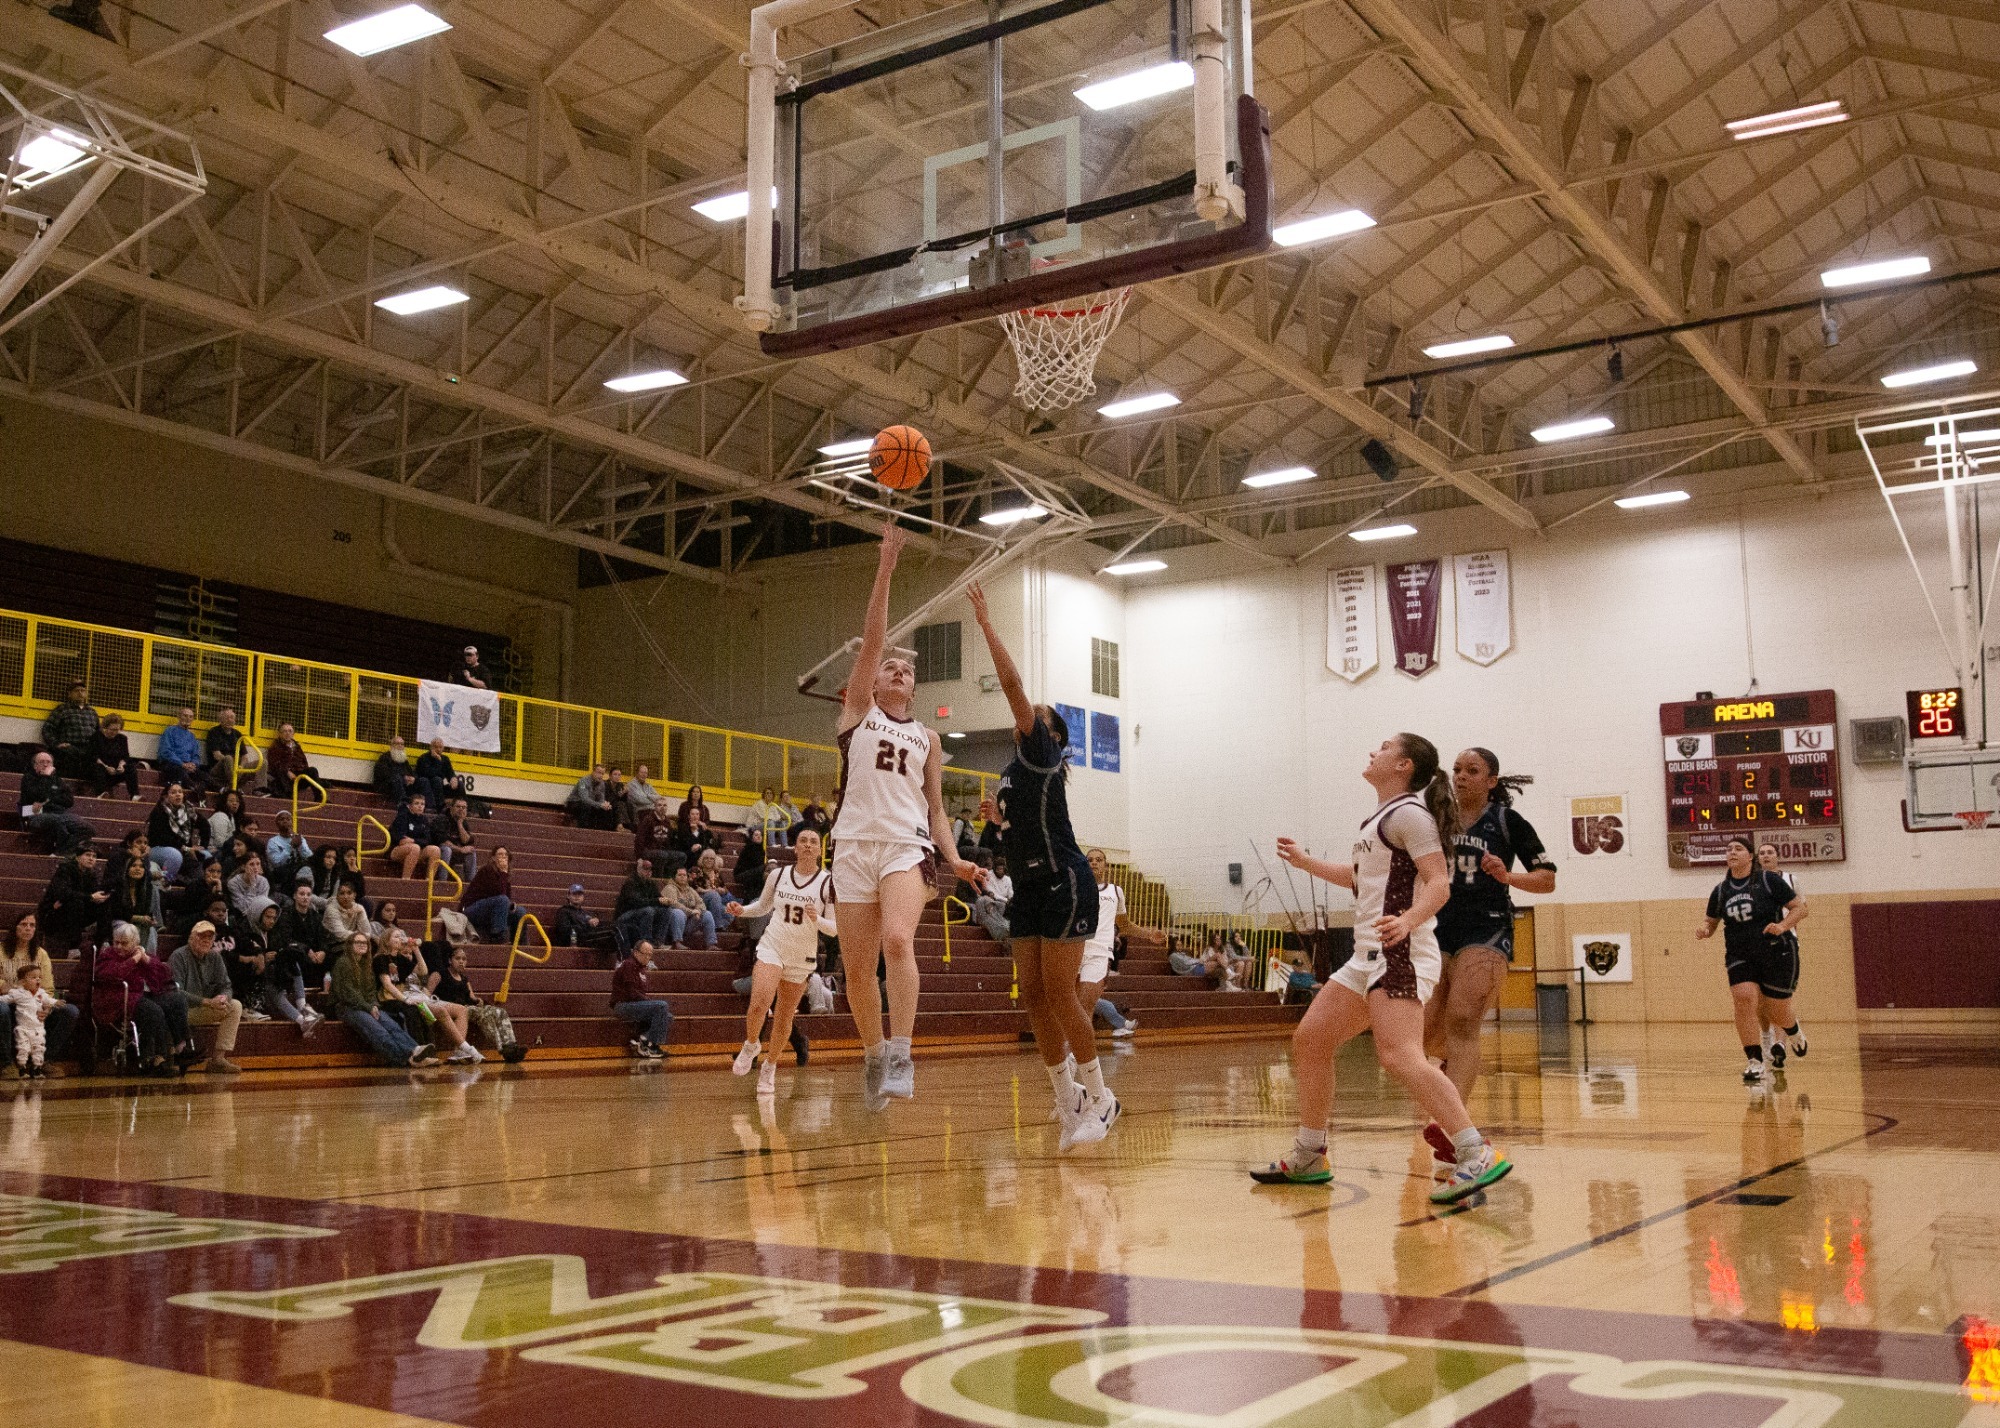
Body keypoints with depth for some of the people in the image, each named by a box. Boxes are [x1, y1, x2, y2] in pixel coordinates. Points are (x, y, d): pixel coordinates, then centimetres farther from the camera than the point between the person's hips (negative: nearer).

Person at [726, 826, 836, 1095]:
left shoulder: (828, 882, -6)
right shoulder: (777, 875, 1)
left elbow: (834, 929, -4)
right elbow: (763, 906, 18)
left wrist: (816, 919, -23)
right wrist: (742, 910, -1)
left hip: (802, 956, 0)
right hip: (772, 947, 0)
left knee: (785, 1016, 7)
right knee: (759, 1002, -22)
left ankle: (769, 1067, 28)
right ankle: (751, 1045, 7)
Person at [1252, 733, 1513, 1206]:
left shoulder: (1409, 812, -7)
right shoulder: (1382, 817, 22)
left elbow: (1439, 883, -18)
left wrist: (1409, 919, -35)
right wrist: (1306, 862, 39)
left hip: (1400, 953, -10)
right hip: (1369, 958, 10)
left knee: (1399, 1057, -25)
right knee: (1310, 1040, 12)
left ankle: (1478, 1155, -27)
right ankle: (1308, 1158, 21)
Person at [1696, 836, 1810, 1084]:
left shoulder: (1769, 881, -6)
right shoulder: (1721, 891, 6)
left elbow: (1799, 907, -3)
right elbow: (1711, 921, 18)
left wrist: (1783, 926, -21)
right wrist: (1704, 929, -6)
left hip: (1777, 954, -3)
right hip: (1740, 958, 3)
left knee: (1776, 1013, 4)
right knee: (1744, 1000, -20)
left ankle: (1794, 1031, 42)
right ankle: (1755, 1062, -14)